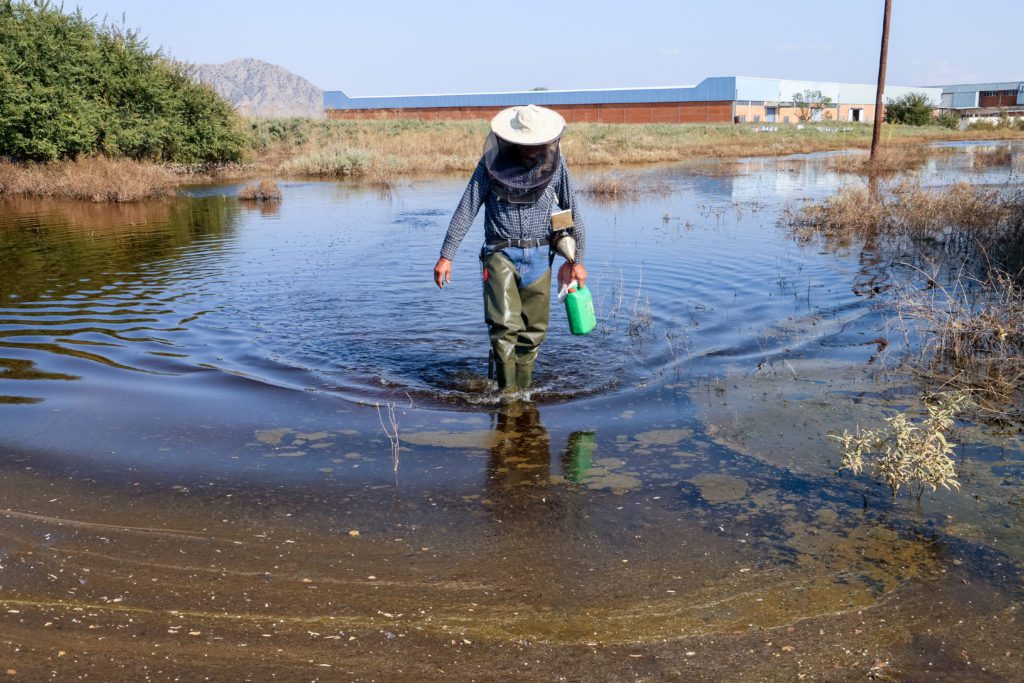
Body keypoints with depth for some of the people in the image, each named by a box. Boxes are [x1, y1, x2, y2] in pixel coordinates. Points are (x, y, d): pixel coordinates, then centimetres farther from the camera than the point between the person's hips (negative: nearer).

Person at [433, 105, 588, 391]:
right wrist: (446, 256, -7)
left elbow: (572, 212, 9)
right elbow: (466, 210, -3)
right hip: (501, 253, -2)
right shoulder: (493, 162, -6)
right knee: (505, 324, -17)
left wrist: (577, 260, 9)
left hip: (538, 256, 3)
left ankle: (523, 390, 19)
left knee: (533, 330, 5)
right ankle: (507, 391, -7)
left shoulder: (554, 163, 0)